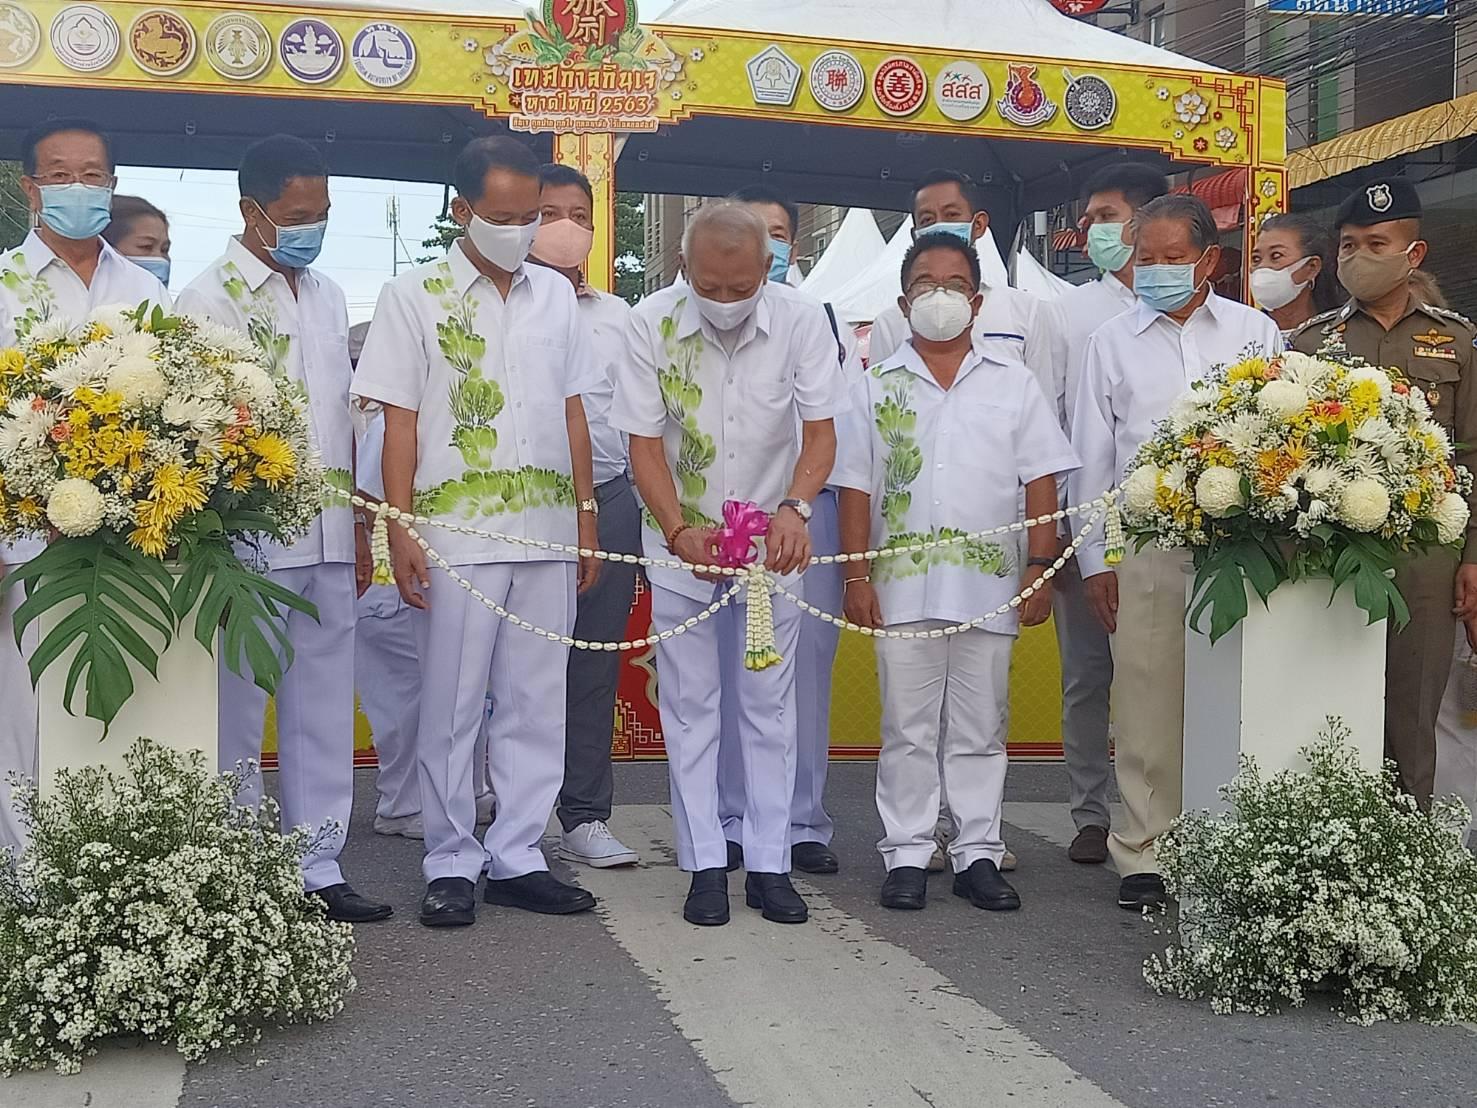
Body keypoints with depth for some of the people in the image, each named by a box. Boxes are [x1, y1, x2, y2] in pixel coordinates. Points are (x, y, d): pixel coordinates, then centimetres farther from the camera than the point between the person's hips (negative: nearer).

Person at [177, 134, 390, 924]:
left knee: (326, 712, 10)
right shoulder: (210, 298, -6)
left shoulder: (328, 297, 14)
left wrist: (357, 524, 15)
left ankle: (317, 868, 19)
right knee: (237, 716, 3)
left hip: (328, 544, 6)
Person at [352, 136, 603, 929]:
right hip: (456, 535, -4)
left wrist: (586, 516, 10)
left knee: (536, 704, 7)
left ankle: (517, 857, 18)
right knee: (451, 706, 2)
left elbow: (572, 412, 15)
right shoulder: (414, 297, 1)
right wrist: (400, 531, -9)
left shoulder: (555, 294, 12)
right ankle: (452, 865, 14)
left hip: (548, 533, 4)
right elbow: (399, 421, -2)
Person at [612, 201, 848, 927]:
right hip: (682, 540, 0)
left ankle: (769, 864, 14)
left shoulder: (802, 320, -13)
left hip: (773, 540, 1)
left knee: (770, 704, 5)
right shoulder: (651, 324, -14)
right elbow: (644, 441, -11)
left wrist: (794, 507, -31)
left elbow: (820, 431, -12)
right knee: (690, 705, 3)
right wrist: (678, 529, -26)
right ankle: (705, 865, 12)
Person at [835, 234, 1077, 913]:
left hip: (989, 588, 0)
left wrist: (1040, 569, -2)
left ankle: (978, 855, 16)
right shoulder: (878, 386, 8)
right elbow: (856, 489, 5)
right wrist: (857, 577, -2)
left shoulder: (1012, 381, 8)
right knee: (907, 727, 5)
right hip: (902, 588, 0)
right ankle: (907, 854, 14)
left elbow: (1040, 482, 6)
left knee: (980, 728, 7)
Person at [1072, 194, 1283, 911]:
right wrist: (1095, 559, 5)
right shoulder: (1112, 343, 11)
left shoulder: (1256, 333, 11)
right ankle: (1144, 853, 8)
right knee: (1148, 701, -1)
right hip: (1146, 548, 0)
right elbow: (1090, 455, 10)